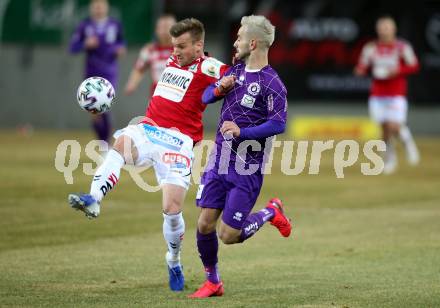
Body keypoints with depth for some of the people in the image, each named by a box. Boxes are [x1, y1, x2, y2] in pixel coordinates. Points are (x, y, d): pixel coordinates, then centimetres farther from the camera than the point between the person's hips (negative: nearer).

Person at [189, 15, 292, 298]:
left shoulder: (271, 84, -14)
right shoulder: (236, 70, 9)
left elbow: (279, 124, -22)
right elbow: (205, 96, 16)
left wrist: (242, 131, -30)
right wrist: (219, 89, -5)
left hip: (247, 170, -6)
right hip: (218, 161, 6)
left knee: (229, 235, -5)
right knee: (205, 225, 2)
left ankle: (271, 213, 21)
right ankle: (213, 282, 21)